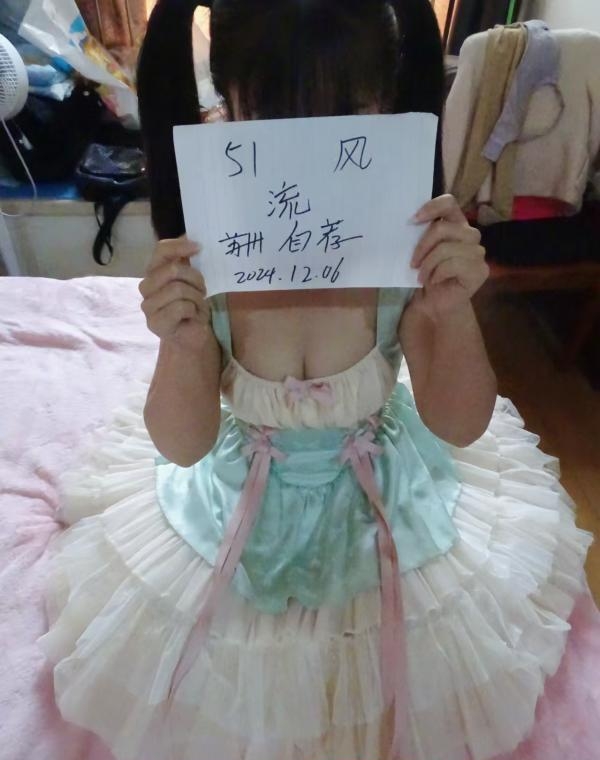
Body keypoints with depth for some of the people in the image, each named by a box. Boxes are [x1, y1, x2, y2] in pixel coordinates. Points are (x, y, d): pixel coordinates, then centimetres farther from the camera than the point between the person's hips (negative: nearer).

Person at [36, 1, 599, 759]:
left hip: (385, 504, 1)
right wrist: (184, 345, -40)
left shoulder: (410, 253, -28)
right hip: (242, 508, 1)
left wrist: (455, 314, -38)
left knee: (390, 696, 26)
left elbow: (459, 427, -19)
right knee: (240, 691, 26)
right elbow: (182, 446, -19)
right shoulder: (202, 264, -26)